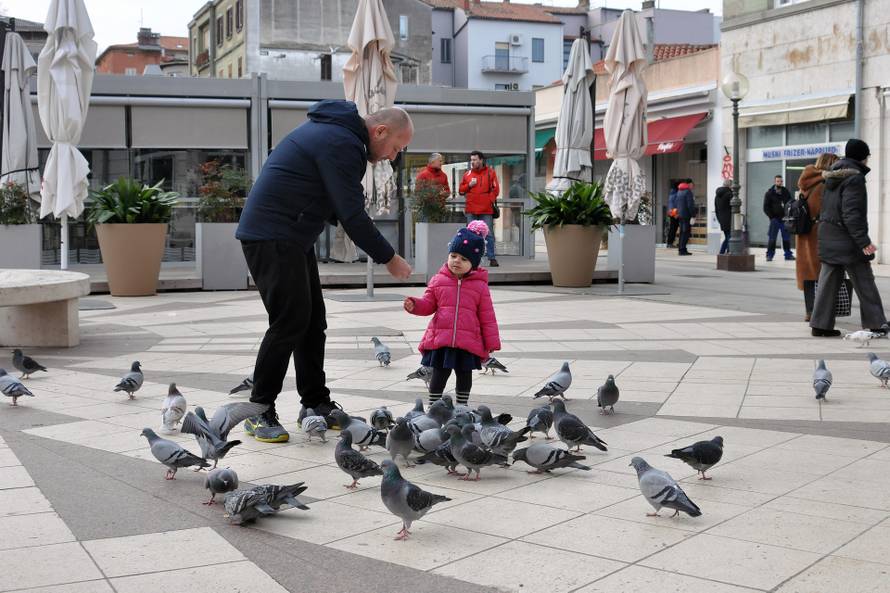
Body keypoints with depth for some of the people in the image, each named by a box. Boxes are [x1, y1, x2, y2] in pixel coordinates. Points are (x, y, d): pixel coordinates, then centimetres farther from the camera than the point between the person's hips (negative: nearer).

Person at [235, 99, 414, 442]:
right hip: (271, 236, -11)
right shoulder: (342, 144, -17)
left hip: (291, 237, 11)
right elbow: (352, 214, -19)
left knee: (313, 320, 11)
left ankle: (315, 404, 18)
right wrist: (388, 258, -10)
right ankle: (259, 413, -3)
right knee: (290, 321, -11)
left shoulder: (335, 130, 16)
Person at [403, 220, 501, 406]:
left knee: (465, 377, 14)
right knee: (438, 376, 7)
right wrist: (414, 305, -13)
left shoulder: (480, 285, 0)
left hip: (468, 343, 0)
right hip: (440, 341, 0)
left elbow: (487, 317, 2)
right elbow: (428, 305, 8)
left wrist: (492, 342, 1)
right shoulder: (438, 280, 3)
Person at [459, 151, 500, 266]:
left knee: (488, 234, -2)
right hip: (471, 210, 3)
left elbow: (495, 190, 0)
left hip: (486, 210, -3)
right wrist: (469, 185, -2)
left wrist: (489, 201, -10)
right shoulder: (468, 174, 13)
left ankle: (492, 258, 2)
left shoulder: (490, 172, 3)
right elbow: (461, 190, 15)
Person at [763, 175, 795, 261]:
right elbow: (766, 208, 0)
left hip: (785, 219, 3)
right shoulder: (769, 193, 0)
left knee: (787, 238, 5)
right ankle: (769, 255, 2)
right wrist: (772, 217, -8)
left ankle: (788, 254, 12)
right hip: (775, 219, -3)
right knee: (772, 238, -3)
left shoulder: (786, 192, 9)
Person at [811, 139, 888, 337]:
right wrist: (863, 241, -21)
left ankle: (821, 324, 8)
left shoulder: (832, 177, 13)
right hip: (847, 239, -8)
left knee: (828, 281, 9)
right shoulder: (854, 178, -14)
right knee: (864, 283, 0)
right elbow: (852, 213, -21)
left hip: (828, 237, 8)